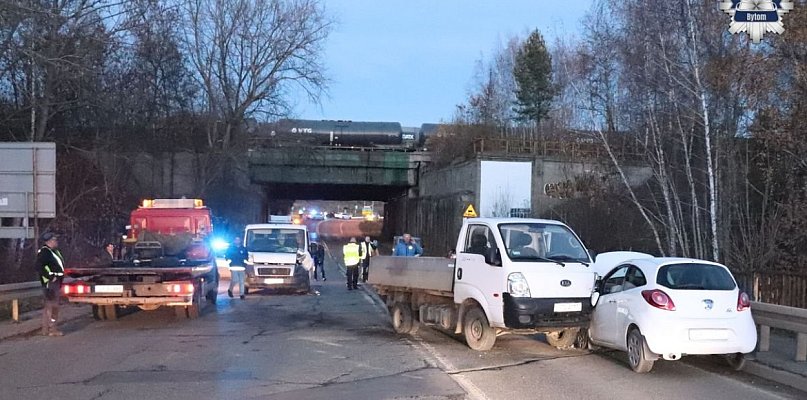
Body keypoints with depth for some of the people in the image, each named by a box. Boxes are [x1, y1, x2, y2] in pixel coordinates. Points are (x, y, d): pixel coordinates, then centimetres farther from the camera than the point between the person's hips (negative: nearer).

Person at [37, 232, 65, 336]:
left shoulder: (54, 251, 17)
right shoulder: (44, 252, -13)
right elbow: (39, 266, -23)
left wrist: (60, 278, 18)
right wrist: (50, 277, -22)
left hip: (56, 282, 10)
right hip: (50, 283, -10)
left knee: (48, 306, 13)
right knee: (53, 306, -10)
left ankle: (45, 329, 19)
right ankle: (52, 329, -8)